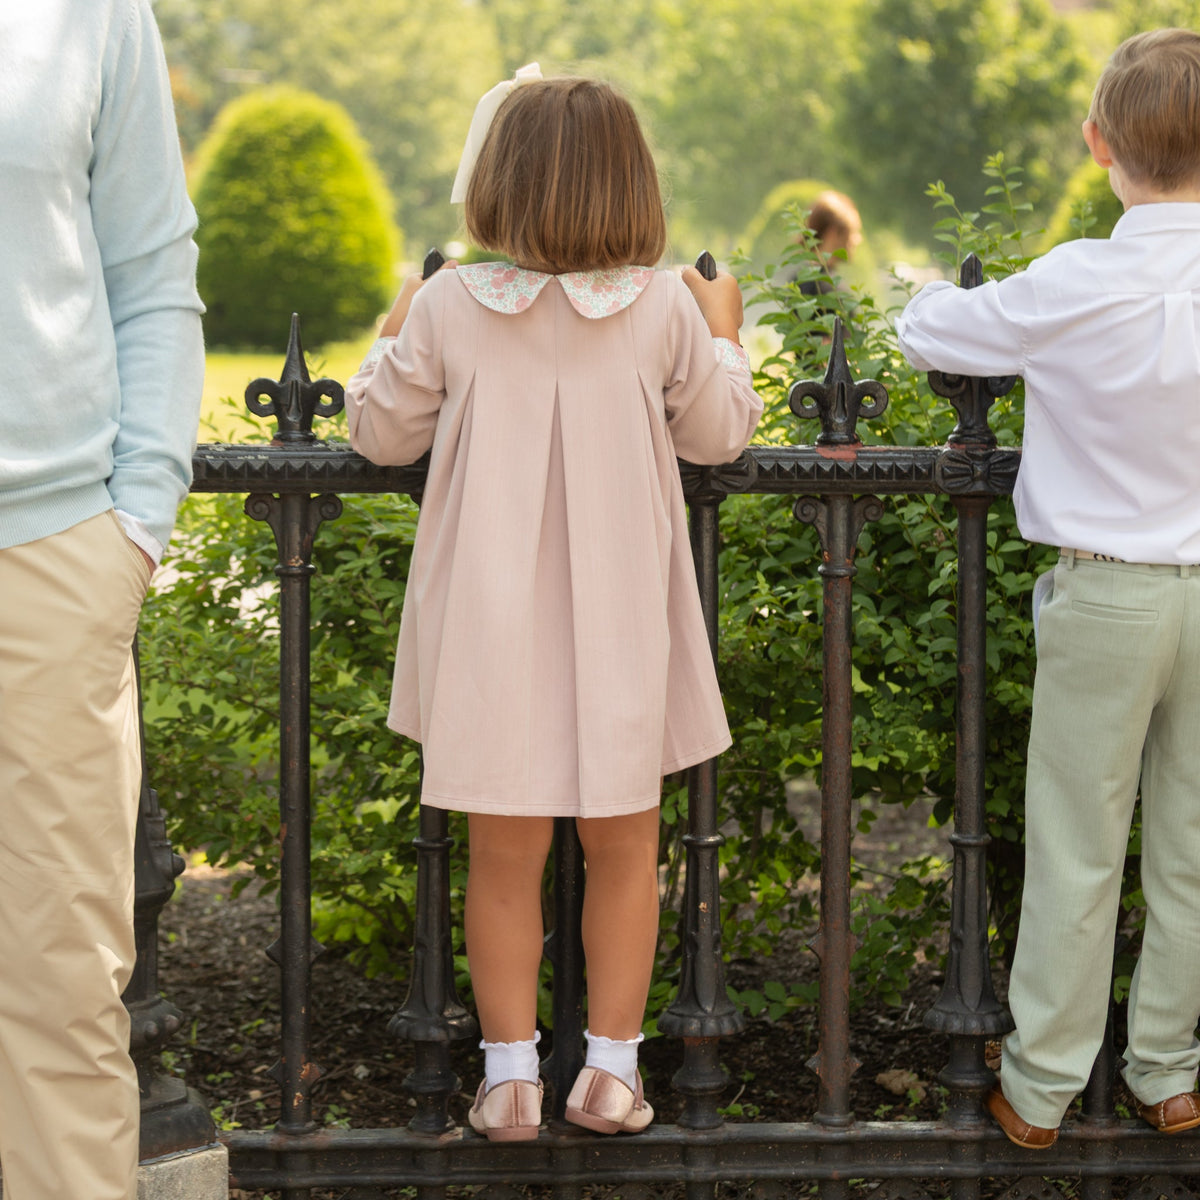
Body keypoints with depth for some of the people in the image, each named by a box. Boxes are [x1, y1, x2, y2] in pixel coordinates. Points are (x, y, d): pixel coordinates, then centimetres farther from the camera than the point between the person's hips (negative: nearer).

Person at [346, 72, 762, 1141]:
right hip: (620, 638, 0)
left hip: (493, 638, 0)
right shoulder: (662, 310, -8)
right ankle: (611, 1069, 18)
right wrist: (726, 336, 24)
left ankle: (510, 1077, 14)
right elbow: (718, 433, 7)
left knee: (504, 859, 9)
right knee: (623, 850, 14)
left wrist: (395, 337, 23)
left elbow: (383, 433, 5)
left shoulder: (450, 309, -8)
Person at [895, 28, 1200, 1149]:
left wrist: (943, 299, 21)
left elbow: (925, 329, -2)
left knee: (1076, 853, 7)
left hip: (1108, 591, -2)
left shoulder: (1075, 288, -16)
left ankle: (1039, 1089, 17)